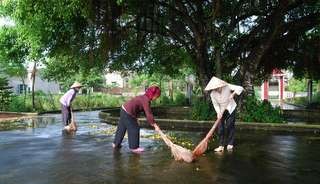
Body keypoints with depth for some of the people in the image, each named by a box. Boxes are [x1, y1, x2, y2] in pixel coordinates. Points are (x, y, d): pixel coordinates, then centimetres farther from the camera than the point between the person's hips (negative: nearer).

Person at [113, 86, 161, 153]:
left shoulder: (145, 98, 9)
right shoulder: (145, 100, -21)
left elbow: (148, 112, 15)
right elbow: (148, 114, -25)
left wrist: (152, 122, 13)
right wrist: (154, 124, -18)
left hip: (124, 110, 10)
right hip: (128, 113, -10)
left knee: (121, 128, 20)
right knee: (134, 129, 0)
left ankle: (116, 143, 33)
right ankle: (134, 147, 11)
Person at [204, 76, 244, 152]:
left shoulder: (227, 87, -24)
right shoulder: (213, 94, -19)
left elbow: (240, 88, -23)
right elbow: (215, 105, -12)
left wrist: (233, 93, -36)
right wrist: (218, 113, -25)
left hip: (230, 108, -2)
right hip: (221, 111, 2)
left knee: (230, 126, -1)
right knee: (220, 127, -4)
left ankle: (230, 144, 11)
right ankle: (221, 145, 1)